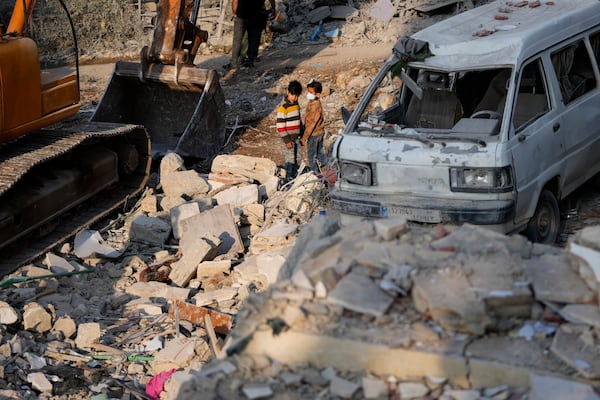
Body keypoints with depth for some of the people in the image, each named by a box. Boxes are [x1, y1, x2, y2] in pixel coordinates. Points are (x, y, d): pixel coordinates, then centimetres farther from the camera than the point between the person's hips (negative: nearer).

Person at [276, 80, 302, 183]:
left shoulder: (295, 103, 7)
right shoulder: (283, 107, -19)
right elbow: (280, 125, -19)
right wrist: (287, 140, -19)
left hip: (295, 137, 8)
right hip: (289, 138, -8)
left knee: (296, 158, 15)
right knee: (290, 159, -3)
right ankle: (288, 180, 6)